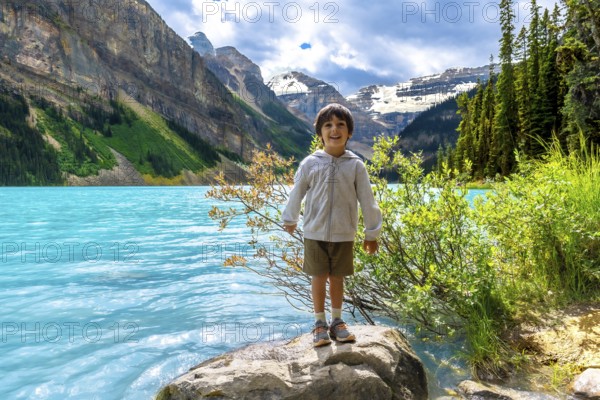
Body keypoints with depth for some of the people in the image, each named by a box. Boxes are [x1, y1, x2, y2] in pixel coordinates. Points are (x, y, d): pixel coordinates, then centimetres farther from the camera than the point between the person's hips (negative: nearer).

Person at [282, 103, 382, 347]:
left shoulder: (355, 165, -5)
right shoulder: (310, 163, -5)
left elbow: (367, 200, -1)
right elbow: (296, 193, 7)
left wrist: (372, 233, 3)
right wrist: (290, 220, 17)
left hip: (344, 234, 0)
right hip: (315, 233, 0)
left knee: (337, 277, 11)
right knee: (319, 277, 7)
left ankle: (337, 321, 27)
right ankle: (320, 323, 20)